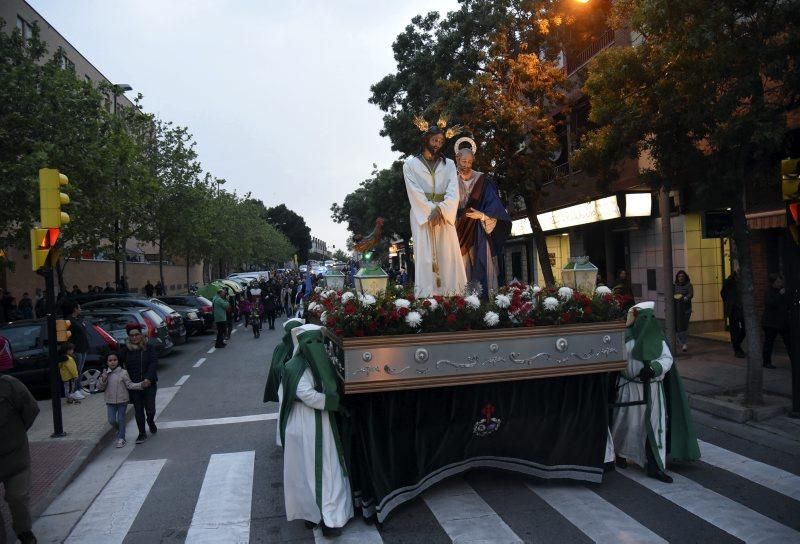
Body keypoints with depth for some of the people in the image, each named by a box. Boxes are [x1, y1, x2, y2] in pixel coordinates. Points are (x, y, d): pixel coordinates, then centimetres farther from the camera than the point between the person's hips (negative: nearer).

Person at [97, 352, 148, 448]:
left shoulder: (123, 372, -8)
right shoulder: (105, 373, 0)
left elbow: (129, 384, -9)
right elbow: (99, 387, 0)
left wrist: (141, 384, -21)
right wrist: (103, 379, -18)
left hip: (122, 400, -3)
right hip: (110, 401, 3)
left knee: (121, 419, 5)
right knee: (112, 420, 4)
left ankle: (121, 439, 18)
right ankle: (119, 431, 35)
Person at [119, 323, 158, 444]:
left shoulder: (149, 347, -4)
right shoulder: (126, 349, -1)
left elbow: (154, 363, -10)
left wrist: (148, 378, -20)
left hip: (149, 383, -1)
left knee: (150, 409, 0)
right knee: (138, 410, 6)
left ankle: (151, 422, 35)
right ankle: (142, 433, 21)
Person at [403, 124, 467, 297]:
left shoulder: (449, 164, 14)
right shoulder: (410, 164, 7)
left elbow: (453, 192, 0)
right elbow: (415, 192, -5)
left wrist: (440, 209, -16)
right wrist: (430, 212, -15)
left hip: (445, 215, 2)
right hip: (422, 215, -2)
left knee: (448, 257, -3)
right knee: (425, 258, -8)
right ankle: (426, 299, -10)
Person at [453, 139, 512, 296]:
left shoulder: (482, 180, 0)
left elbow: (494, 203, -6)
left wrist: (482, 215, -21)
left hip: (479, 228, -2)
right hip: (461, 231, 2)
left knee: (482, 264, -9)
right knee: (464, 266, 0)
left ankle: (486, 296, -10)